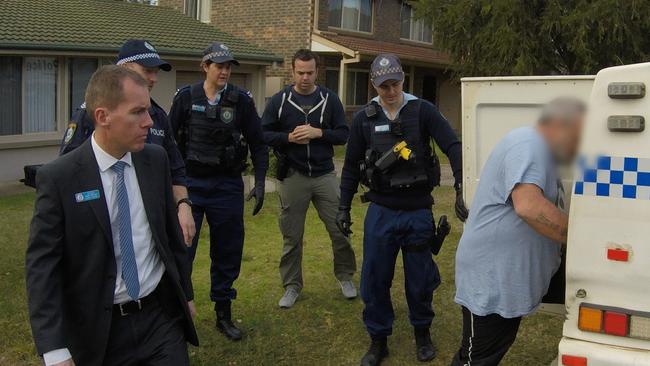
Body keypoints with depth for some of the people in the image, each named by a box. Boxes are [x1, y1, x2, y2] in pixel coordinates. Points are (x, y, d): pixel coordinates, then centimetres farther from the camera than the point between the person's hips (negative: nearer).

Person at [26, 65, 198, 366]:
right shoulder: (57, 178, -12)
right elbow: (41, 266, -12)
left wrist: (185, 293, 18)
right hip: (98, 330, -3)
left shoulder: (156, 160, 0)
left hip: (162, 318, 3)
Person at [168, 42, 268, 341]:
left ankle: (223, 314, 24)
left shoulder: (242, 100, -1)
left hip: (227, 186, 1)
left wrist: (260, 183, -3)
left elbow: (258, 144, 4)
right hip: (189, 184, -1)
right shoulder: (186, 97, -1)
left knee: (227, 253, 9)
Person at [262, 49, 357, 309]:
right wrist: (289, 137, -16)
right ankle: (292, 286, 23)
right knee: (291, 236, 8)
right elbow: (263, 134, 0)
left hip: (324, 175, 1)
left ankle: (345, 276, 26)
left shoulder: (329, 99, 3)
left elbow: (343, 134, 1)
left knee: (340, 229, 4)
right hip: (292, 177, -1)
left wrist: (318, 133, -16)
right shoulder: (279, 100, 0)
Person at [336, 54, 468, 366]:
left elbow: (453, 147, -13)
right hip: (380, 212, 1)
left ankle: (422, 334, 34)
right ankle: (378, 341, 24)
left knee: (419, 279, 10)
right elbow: (351, 166, 8)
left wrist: (462, 188, -26)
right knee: (375, 279, 6)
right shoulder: (364, 118, 1)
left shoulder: (423, 111, -5)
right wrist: (344, 207, 7)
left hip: (418, 212, -1)